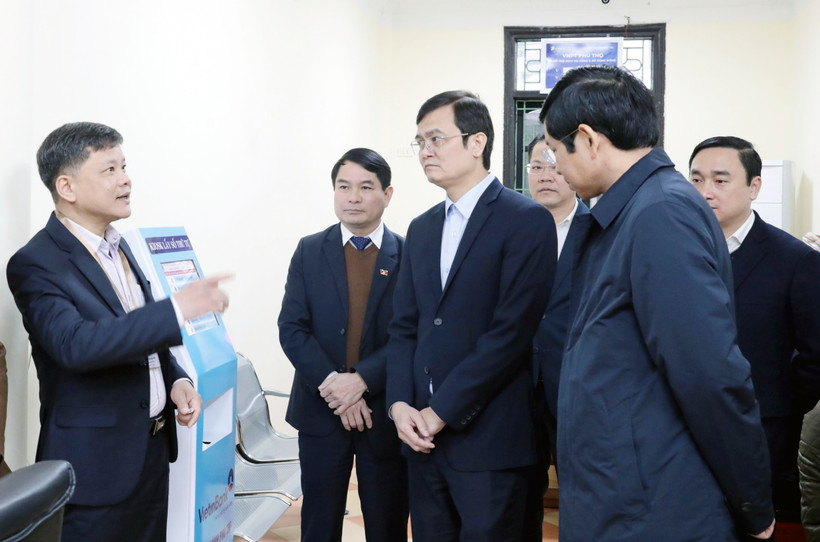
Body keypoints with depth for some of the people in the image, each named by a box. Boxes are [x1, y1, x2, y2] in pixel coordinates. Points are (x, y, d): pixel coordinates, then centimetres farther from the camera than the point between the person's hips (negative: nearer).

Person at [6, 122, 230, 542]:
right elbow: (75, 344, -31)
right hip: (95, 464, -7)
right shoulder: (35, 264, -16)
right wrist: (177, 309, -35)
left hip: (153, 447, 7)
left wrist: (176, 379, 0)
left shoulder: (120, 248, 9)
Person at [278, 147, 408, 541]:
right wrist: (332, 384, -15)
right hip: (320, 411, 1)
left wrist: (361, 380, -19)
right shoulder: (309, 251, 2)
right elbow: (291, 329, -3)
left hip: (385, 414, -1)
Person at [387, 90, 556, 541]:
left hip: (488, 437, -6)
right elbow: (403, 326, 12)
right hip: (423, 435, 6)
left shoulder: (527, 221, -8)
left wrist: (443, 411, -15)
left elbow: (513, 329, -16)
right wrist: (400, 403, -4)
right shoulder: (421, 229, 14)